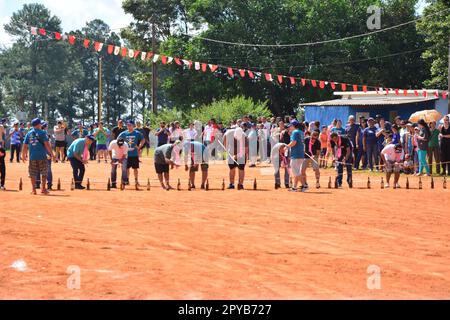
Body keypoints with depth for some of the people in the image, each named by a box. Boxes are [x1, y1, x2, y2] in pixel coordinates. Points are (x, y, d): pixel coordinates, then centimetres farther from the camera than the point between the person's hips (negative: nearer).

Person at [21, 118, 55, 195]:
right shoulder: (42, 133, -4)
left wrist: (24, 155, 20)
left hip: (32, 157, 3)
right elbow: (47, 144, -11)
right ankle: (43, 189, 7)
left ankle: (33, 189, 8)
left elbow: (25, 146, 8)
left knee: (33, 173, 9)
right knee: (44, 173, 8)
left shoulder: (29, 134, 7)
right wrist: (52, 154, -9)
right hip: (42, 157, -3)